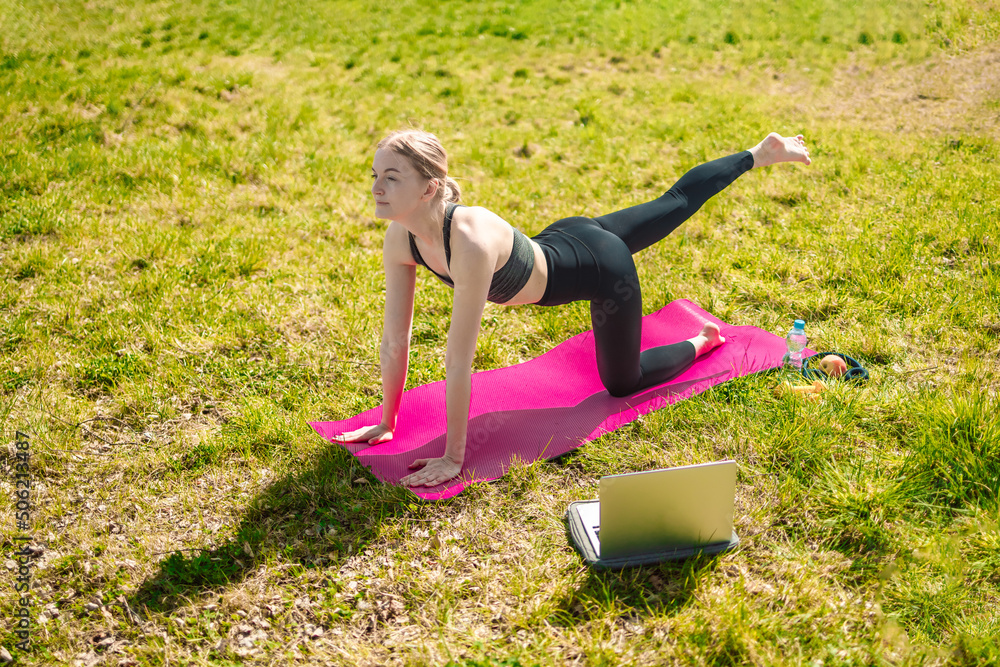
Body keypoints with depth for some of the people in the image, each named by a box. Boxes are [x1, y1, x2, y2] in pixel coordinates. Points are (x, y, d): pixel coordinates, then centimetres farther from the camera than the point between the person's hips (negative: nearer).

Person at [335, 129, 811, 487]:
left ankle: (702, 341, 38)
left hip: (600, 266, -6)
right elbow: (394, 341, -13)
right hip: (558, 243, 6)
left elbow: (458, 363, -39)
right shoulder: (399, 239, -22)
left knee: (622, 383, 15)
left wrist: (453, 457, -32)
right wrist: (386, 422, -7)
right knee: (675, 203, 29)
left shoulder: (472, 242, -45)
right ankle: (760, 154, 53)